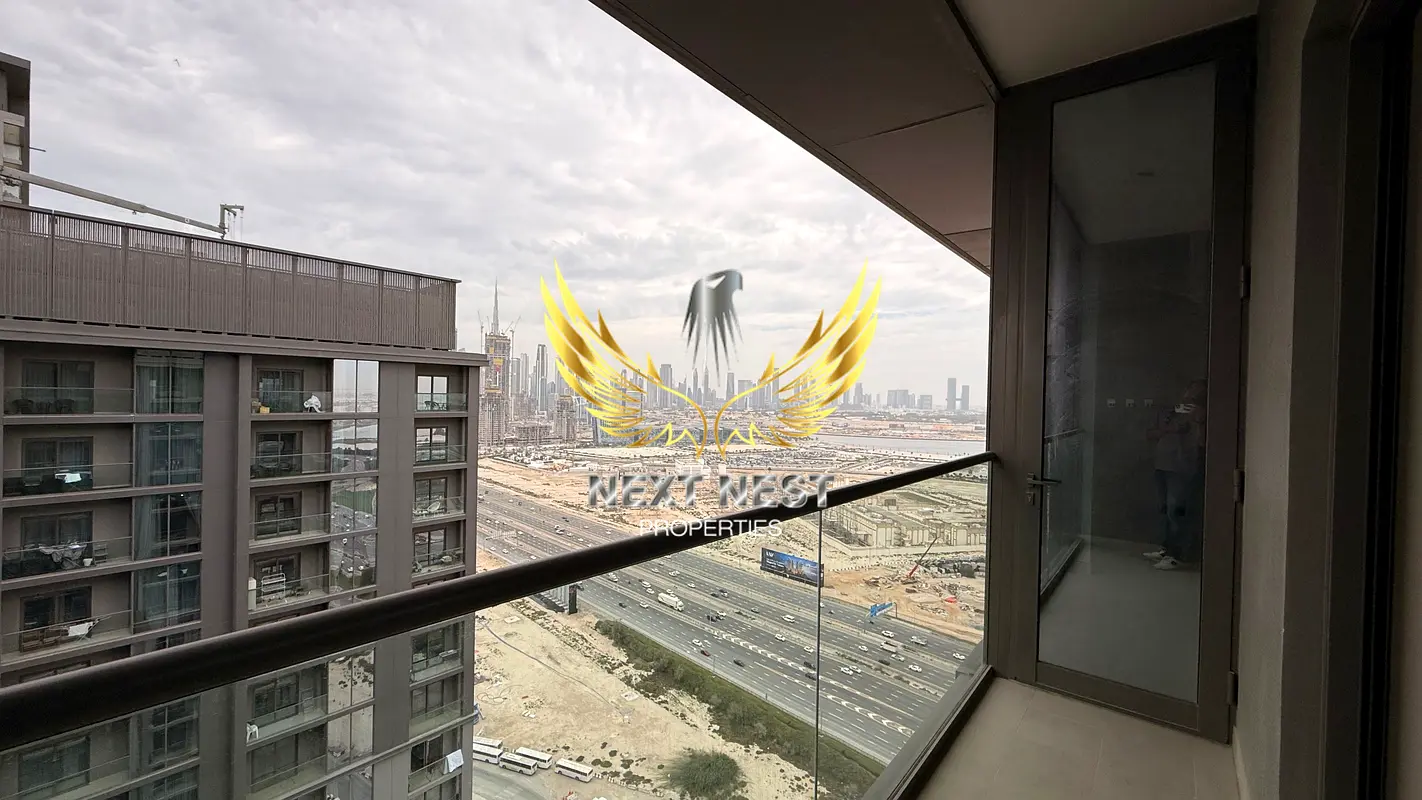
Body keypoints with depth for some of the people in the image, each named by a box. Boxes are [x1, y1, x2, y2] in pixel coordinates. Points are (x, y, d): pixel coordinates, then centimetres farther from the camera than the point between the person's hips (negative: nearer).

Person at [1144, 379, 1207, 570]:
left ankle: (1178, 554, 1)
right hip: (1163, 467, 7)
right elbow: (1150, 433, 13)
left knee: (1178, 511, -7)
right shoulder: (1171, 413, 16)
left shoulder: (1200, 416, -3)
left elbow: (1202, 441, -15)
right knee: (1165, 509, 14)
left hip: (1184, 470, -7)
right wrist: (1168, 429, -4)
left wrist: (1198, 421, -20)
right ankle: (1166, 547, 25)